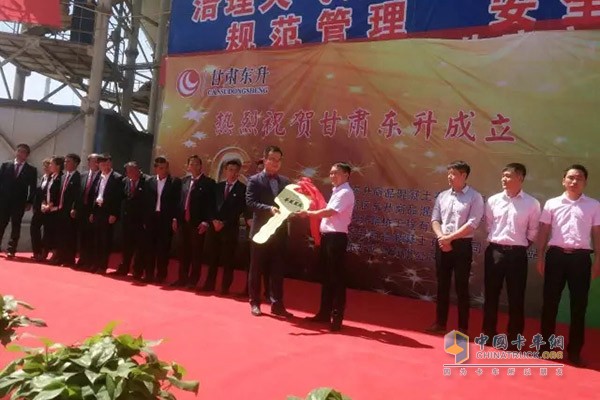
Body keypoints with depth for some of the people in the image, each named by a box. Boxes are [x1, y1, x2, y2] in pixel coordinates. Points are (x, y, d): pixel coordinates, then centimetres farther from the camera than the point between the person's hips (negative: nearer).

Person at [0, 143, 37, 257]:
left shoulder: (31, 170, 4)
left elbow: (32, 188, 1)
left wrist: (29, 202, -6)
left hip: (19, 202, -1)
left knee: (15, 226, 1)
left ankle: (11, 250, 4)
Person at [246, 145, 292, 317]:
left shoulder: (285, 181, 11)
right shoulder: (255, 180, -1)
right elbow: (250, 202, -12)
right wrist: (269, 209, -24)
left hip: (280, 231, 4)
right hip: (261, 230, -3)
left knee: (277, 269, 7)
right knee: (256, 268, 6)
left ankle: (277, 304, 15)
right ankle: (255, 303, 17)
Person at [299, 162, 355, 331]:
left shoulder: (345, 192, -12)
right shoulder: (336, 191, 20)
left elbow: (329, 212, -21)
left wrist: (308, 213, -14)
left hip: (336, 237, -10)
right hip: (327, 236, 10)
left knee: (337, 277, -4)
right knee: (326, 276, 14)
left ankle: (337, 317, 3)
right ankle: (325, 313, 23)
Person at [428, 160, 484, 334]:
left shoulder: (475, 197, -5)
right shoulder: (442, 196, 10)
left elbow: (472, 224, -13)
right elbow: (435, 219, 7)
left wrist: (450, 238, -15)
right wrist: (441, 238, -10)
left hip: (462, 245, -5)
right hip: (442, 245, 5)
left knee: (461, 287, 2)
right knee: (442, 285, 12)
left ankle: (462, 327, 13)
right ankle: (440, 323, 23)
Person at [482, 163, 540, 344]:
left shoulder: (532, 203, -3)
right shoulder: (493, 201, 2)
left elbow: (533, 231, 6)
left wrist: (520, 246, 7)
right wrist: (494, 241, 11)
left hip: (517, 253, -2)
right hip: (495, 251, 2)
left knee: (516, 297, 5)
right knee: (491, 294, 9)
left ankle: (514, 337, 19)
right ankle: (489, 333, 23)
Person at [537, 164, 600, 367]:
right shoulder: (552, 204, 5)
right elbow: (543, 232, 7)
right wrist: (540, 258, 3)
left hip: (581, 257, 0)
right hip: (556, 255, 0)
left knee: (579, 305, 5)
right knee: (550, 302, 5)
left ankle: (574, 351, 16)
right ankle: (547, 346, 18)